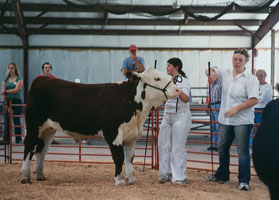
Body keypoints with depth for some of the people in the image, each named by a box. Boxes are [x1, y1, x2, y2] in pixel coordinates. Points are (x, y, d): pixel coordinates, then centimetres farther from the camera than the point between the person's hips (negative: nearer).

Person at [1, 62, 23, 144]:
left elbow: (16, 90, -11)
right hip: (7, 101, 3)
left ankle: (18, 139, 1)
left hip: (16, 101, -3)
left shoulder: (19, 79, 2)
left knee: (16, 121, -2)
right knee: (7, 121, 2)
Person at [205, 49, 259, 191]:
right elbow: (209, 71, 15)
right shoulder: (225, 74, 8)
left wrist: (237, 108, -21)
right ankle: (222, 176, 32)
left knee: (242, 150, -5)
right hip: (226, 120, 7)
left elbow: (254, 100, -15)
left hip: (242, 121, -6)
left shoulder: (250, 79, -9)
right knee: (222, 148, 16)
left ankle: (244, 181, 0)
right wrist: (212, 73, -10)